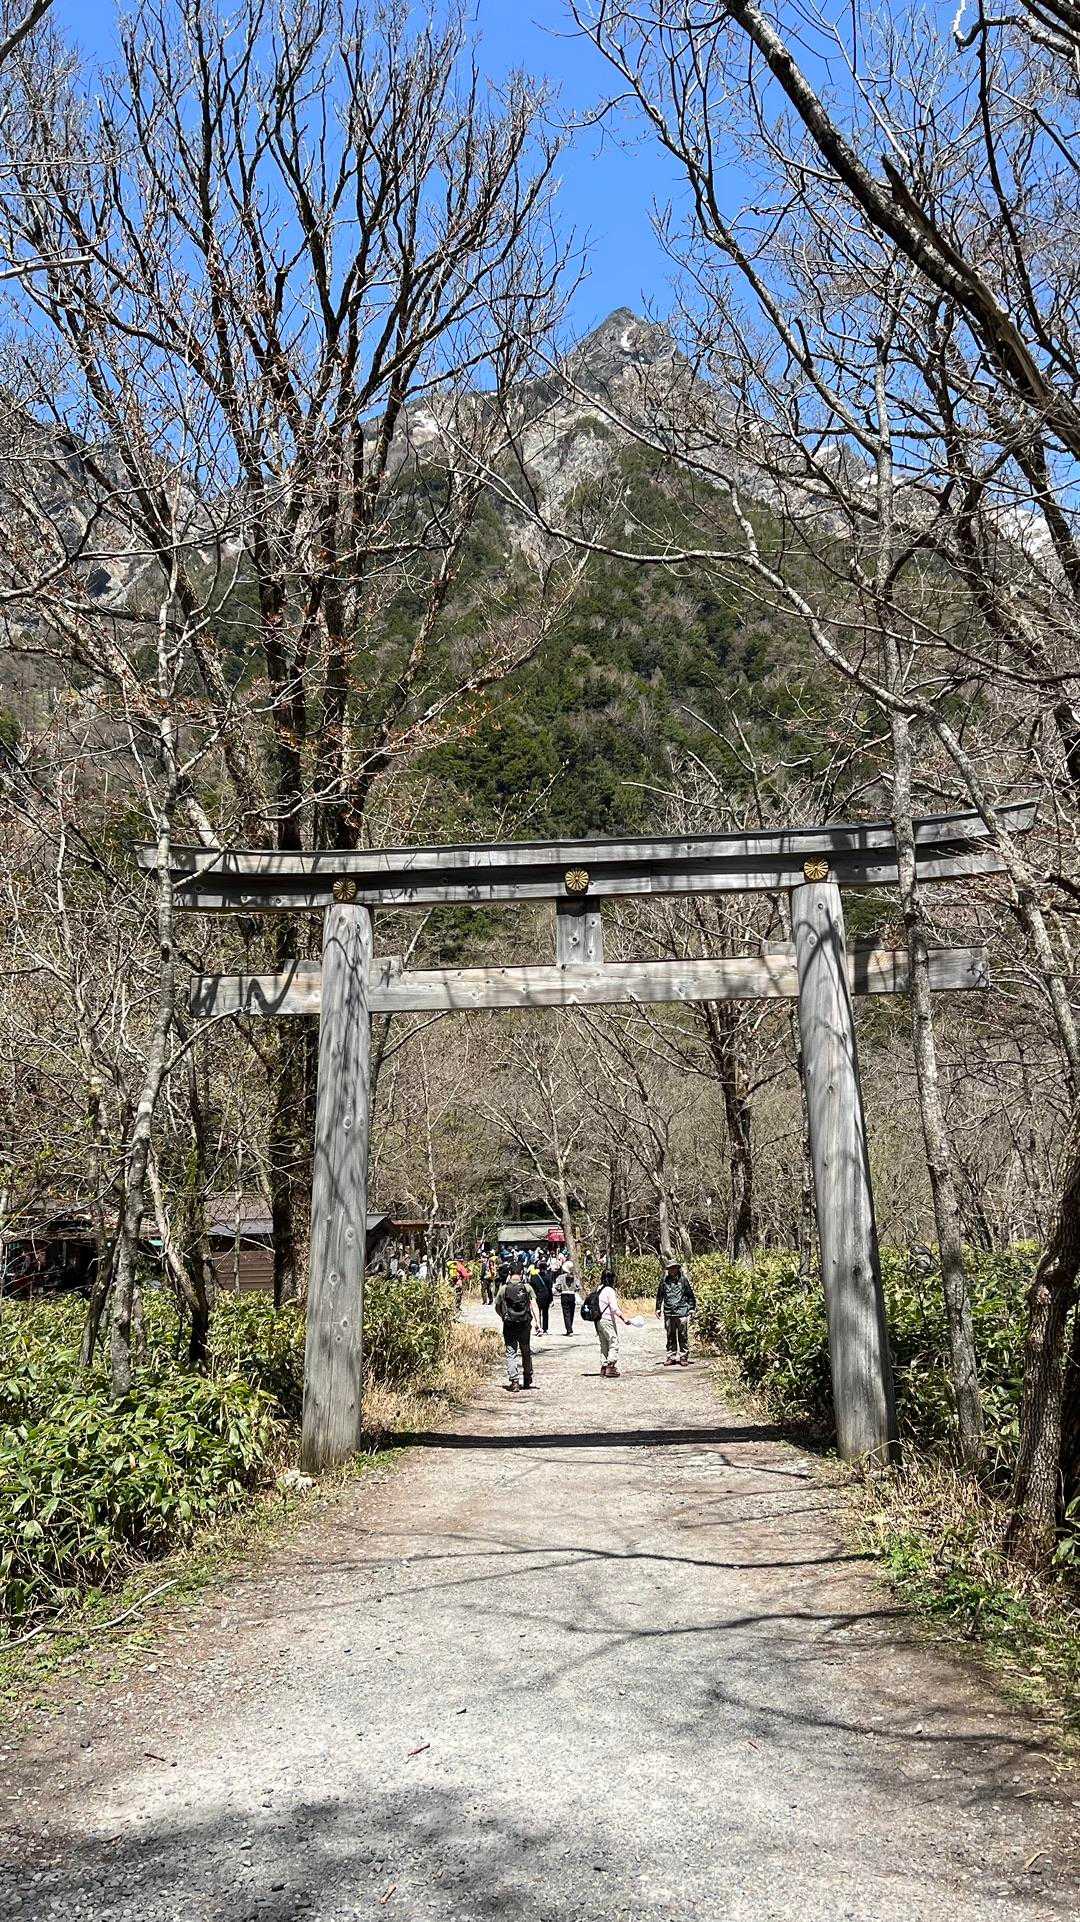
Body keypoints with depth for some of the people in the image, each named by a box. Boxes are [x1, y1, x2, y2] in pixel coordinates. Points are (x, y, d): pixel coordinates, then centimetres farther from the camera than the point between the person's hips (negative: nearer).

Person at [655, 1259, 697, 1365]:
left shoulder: (684, 1279, -3)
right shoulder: (664, 1280, 5)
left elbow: (691, 1294, 2)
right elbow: (659, 1295, 14)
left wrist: (691, 1308, -1)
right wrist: (658, 1308, 13)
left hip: (682, 1312, -3)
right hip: (668, 1313, 3)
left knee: (683, 1336, 3)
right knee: (670, 1336, 10)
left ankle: (684, 1357, 12)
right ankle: (671, 1357, 19)